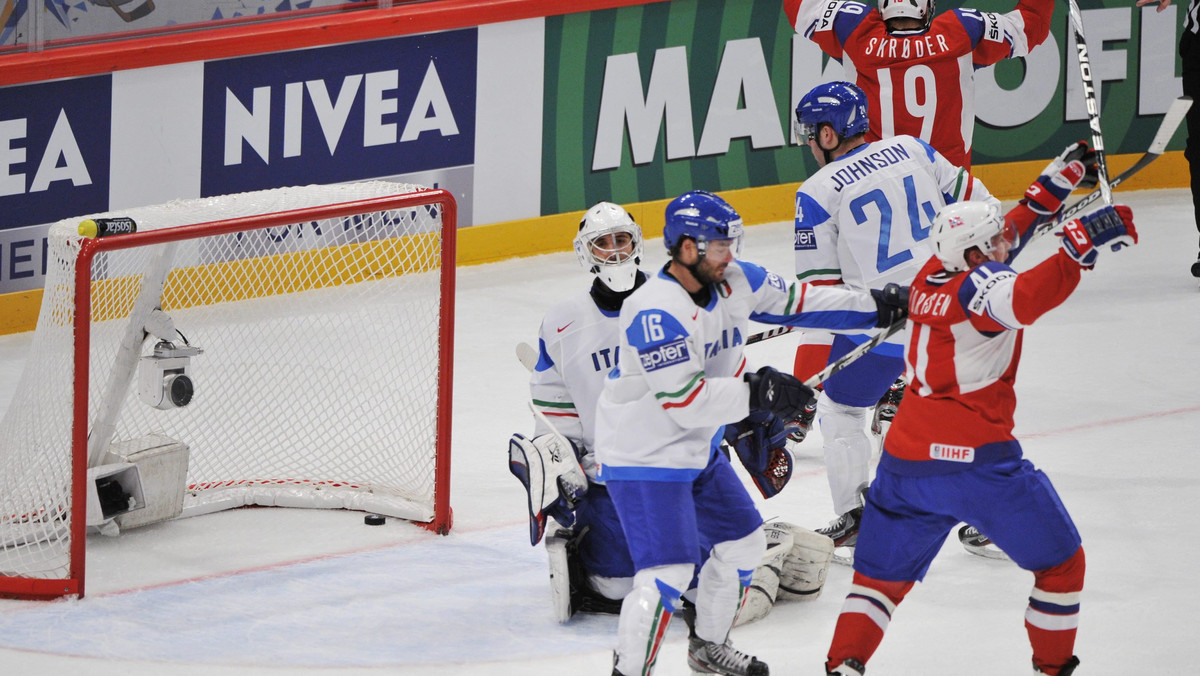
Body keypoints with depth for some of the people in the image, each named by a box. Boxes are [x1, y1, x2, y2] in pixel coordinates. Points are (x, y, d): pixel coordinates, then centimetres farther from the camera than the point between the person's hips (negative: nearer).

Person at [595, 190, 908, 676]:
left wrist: (875, 308, 5)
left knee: (742, 542, 20)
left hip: (697, 449, 10)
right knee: (668, 571, -18)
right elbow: (683, 398, -32)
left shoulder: (732, 282, -3)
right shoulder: (656, 312, -29)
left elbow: (793, 304, 9)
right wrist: (756, 392, -33)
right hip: (643, 457, -10)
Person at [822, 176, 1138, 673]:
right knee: (1061, 563, 12)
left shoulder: (931, 279, 11)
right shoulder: (979, 285, -11)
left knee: (883, 574, 17)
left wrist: (1047, 194, 27)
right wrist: (1080, 248, -38)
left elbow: (997, 244, 29)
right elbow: (1024, 300, -35)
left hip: (907, 461, 7)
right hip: (977, 462, -7)